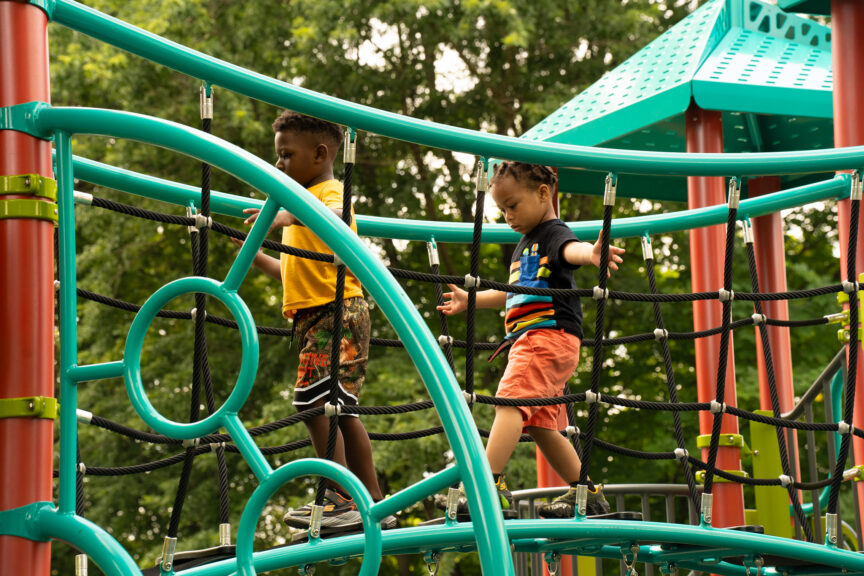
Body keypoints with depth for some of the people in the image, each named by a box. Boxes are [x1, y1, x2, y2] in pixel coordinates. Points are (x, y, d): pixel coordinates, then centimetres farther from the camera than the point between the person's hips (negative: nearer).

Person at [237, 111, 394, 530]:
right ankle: (374, 504, 13)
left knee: (314, 401, -18)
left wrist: (289, 215, -47)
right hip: (311, 316, 10)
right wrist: (256, 256, 20)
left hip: (337, 311, -10)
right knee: (341, 409, 9)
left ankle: (341, 499, -17)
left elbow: (335, 216, -32)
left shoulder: (331, 192, -5)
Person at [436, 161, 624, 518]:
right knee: (539, 424, 11)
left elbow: (570, 249, -31)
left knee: (509, 400, -25)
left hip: (551, 333, -11)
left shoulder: (554, 233, -5)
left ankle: (489, 485, -35)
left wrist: (592, 253, -54)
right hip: (527, 340, 11)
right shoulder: (525, 244, 24)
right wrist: (468, 301, 47)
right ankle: (588, 494, 18)